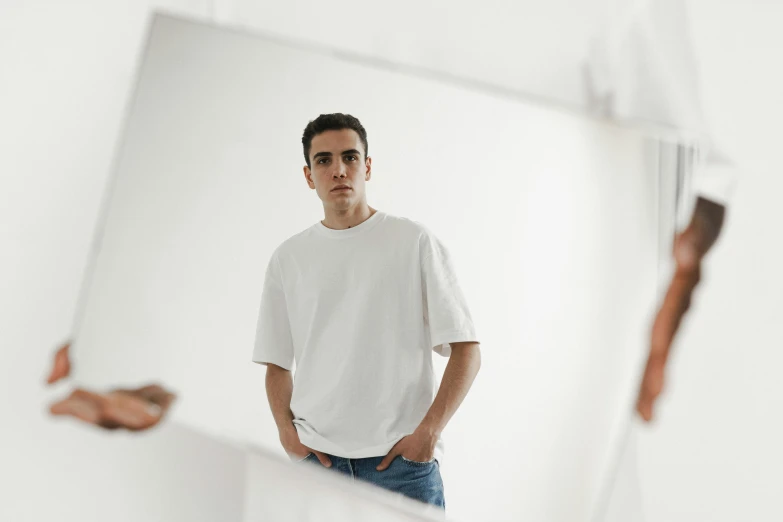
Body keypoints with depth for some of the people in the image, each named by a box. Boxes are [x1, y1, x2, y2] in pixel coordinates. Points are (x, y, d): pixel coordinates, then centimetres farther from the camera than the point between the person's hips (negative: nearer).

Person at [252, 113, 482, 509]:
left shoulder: (415, 242, 0)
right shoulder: (288, 258, 9)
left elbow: (466, 349, -2)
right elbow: (277, 363, 14)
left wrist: (429, 430, -11)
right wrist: (287, 431, -1)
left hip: (402, 458, -2)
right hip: (317, 457, 2)